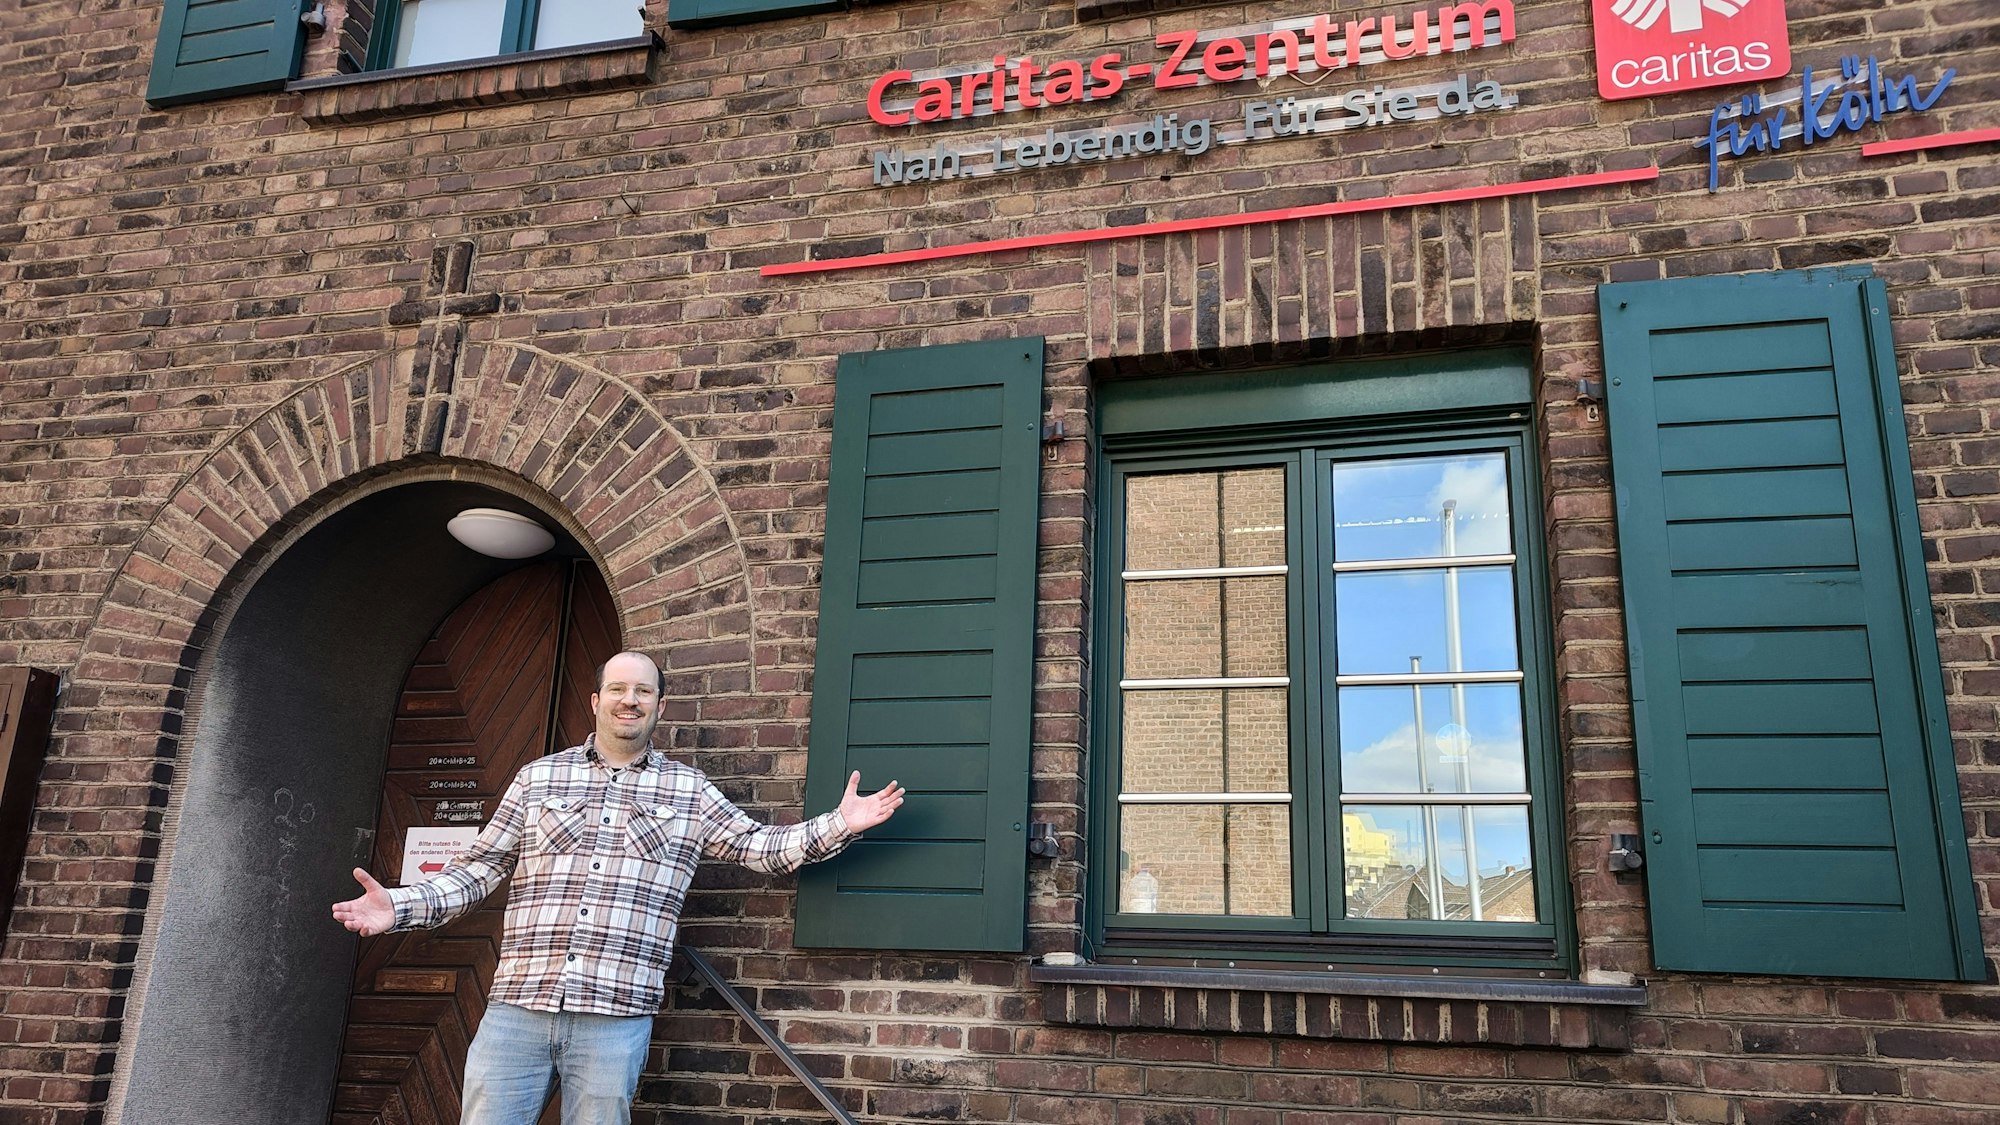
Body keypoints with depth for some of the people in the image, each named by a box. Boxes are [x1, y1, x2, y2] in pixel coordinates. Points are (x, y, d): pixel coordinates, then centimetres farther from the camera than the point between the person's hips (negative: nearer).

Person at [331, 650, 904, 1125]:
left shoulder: (688, 791, 11)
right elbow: (479, 867, 12)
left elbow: (759, 846, 9)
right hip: (516, 1010, 1)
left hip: (616, 1018, -1)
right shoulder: (538, 777, 12)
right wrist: (401, 905, -2)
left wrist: (837, 825, -4)